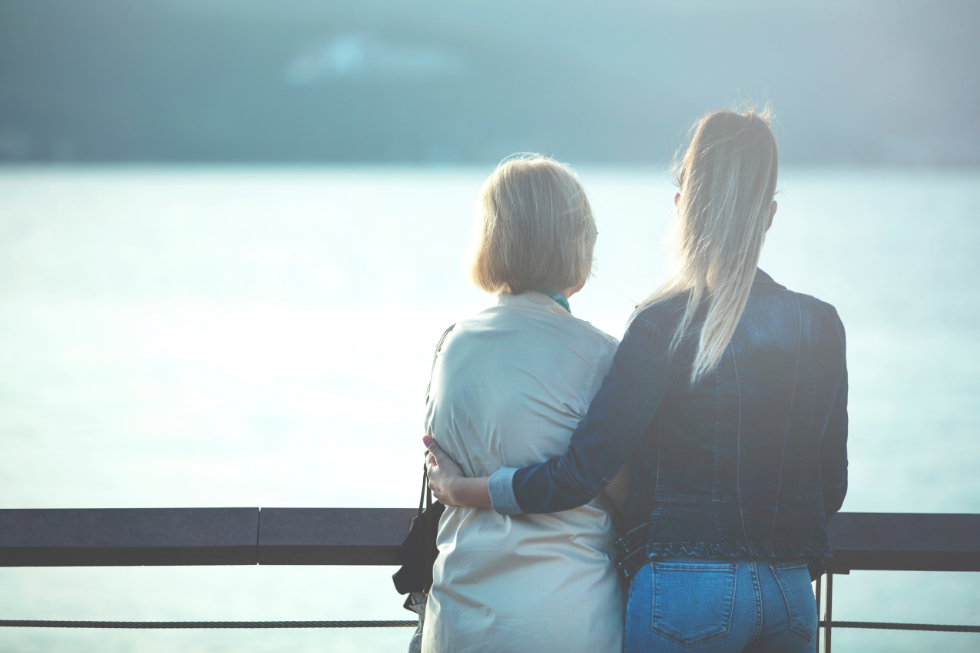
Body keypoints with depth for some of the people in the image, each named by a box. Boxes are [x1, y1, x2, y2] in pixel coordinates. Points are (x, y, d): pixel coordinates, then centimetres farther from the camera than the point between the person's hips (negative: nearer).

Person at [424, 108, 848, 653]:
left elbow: (579, 475, -13)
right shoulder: (821, 326, 3)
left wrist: (458, 488, 1)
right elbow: (832, 485, 9)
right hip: (792, 596, 4)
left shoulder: (665, 326, -11)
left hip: (687, 590, -4)